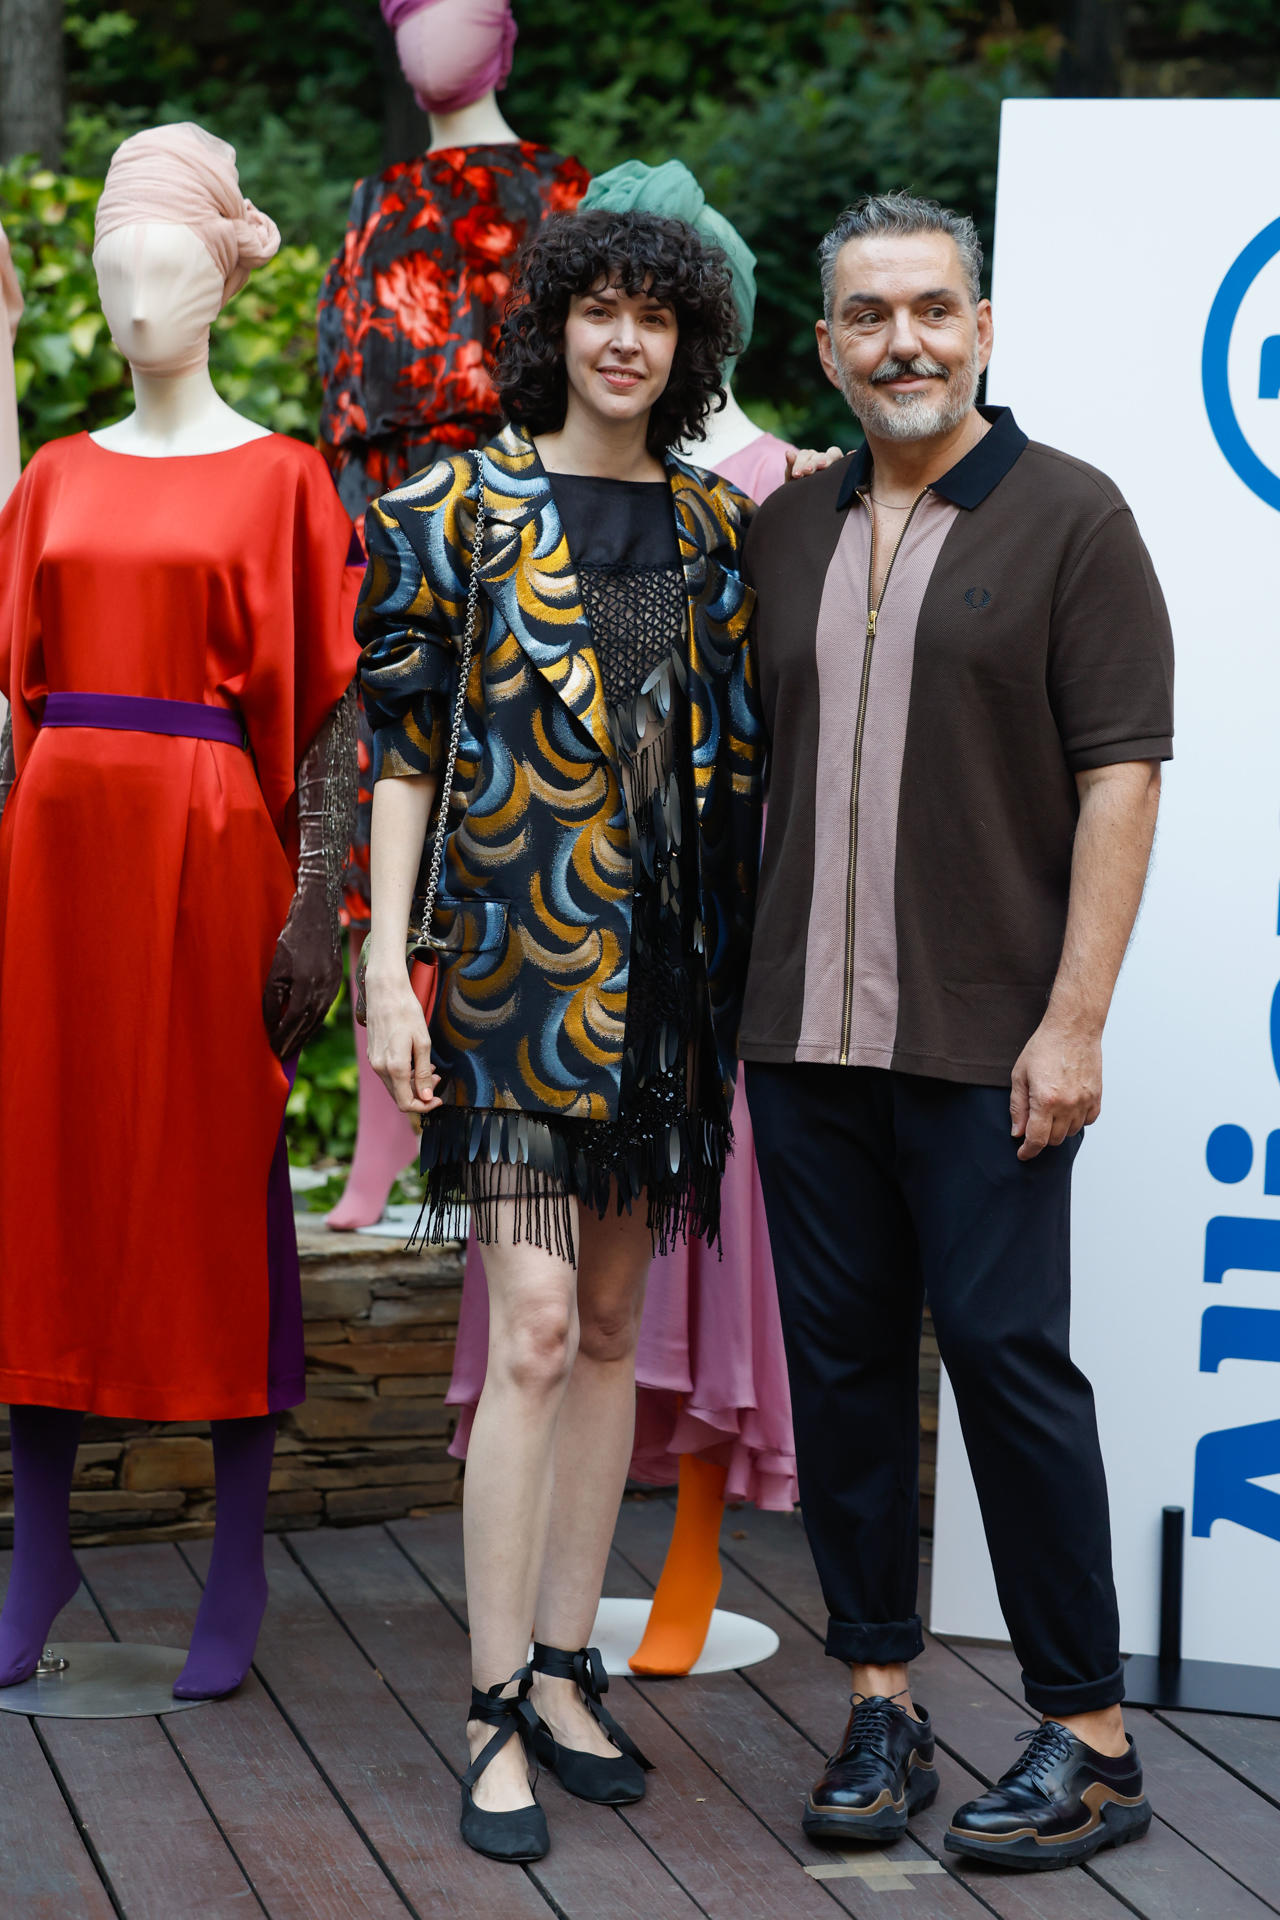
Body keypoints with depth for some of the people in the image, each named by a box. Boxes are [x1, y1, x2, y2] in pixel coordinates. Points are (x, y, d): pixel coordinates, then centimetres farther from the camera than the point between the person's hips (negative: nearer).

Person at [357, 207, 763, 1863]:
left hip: (665, 960, 5)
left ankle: (565, 1668, 19)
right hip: (521, 948, -5)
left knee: (614, 1325, 9)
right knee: (535, 1331, -11)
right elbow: (404, 743, -3)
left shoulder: (718, 525, 11)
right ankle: (497, 1712, -3)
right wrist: (387, 974, -8)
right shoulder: (463, 507, -1)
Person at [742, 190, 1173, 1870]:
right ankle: (881, 1701, 18)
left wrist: (1074, 1019, -14)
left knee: (1009, 1354, -5)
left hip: (982, 1038, -5)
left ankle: (1090, 1735, 5)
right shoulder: (788, 528, 13)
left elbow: (1121, 773, -7)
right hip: (805, 1030, 5)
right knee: (840, 1358, 8)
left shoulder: (1069, 517, -2)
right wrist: (749, 987, 10)